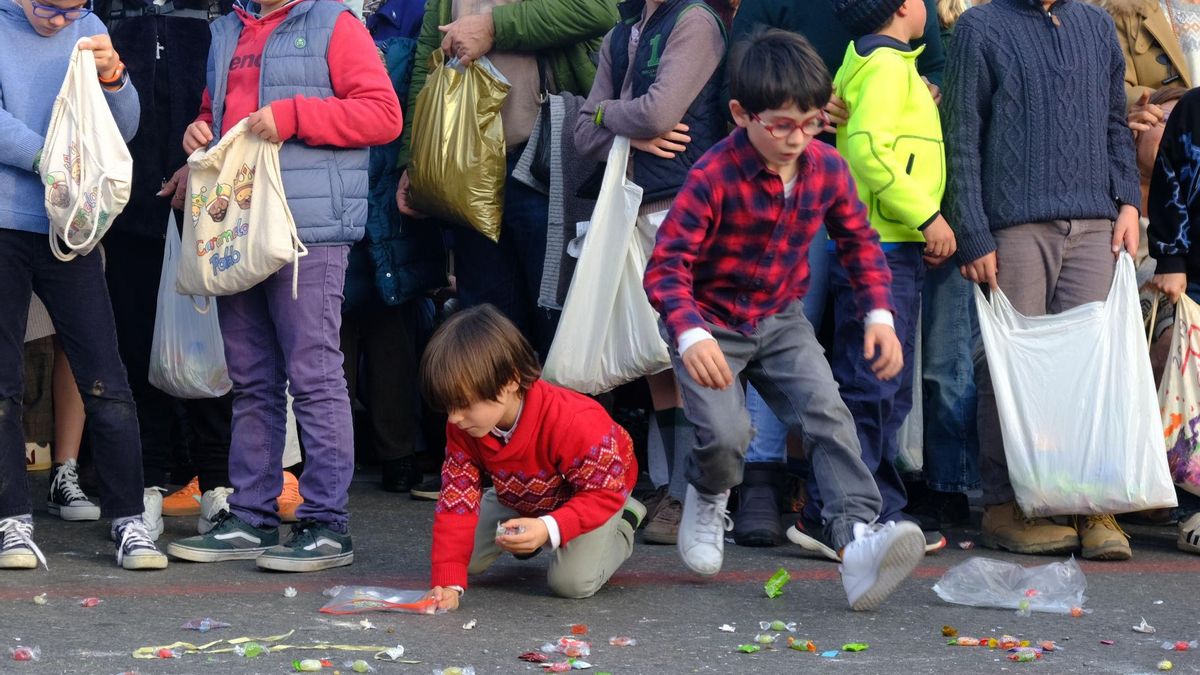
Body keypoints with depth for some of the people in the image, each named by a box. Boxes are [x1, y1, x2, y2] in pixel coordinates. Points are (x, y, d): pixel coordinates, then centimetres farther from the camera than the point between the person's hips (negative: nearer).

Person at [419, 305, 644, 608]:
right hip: (522, 499, 5)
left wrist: (549, 529, -52)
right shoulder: (463, 428, -26)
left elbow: (604, 492, -36)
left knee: (572, 582, -24)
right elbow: (456, 501, -27)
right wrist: (448, 582, -38)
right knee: (467, 558, -5)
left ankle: (623, 525, 6)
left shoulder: (573, 424, -45)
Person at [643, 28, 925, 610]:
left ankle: (858, 540, -27)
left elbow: (859, 241, 9)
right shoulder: (714, 176, -23)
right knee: (727, 433, -21)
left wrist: (879, 313, -6)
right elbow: (666, 264, -23)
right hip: (711, 322, -4)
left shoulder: (827, 168, -7)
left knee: (829, 414, -17)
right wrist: (689, 334, -40)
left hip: (781, 319, 4)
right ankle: (707, 503, 15)